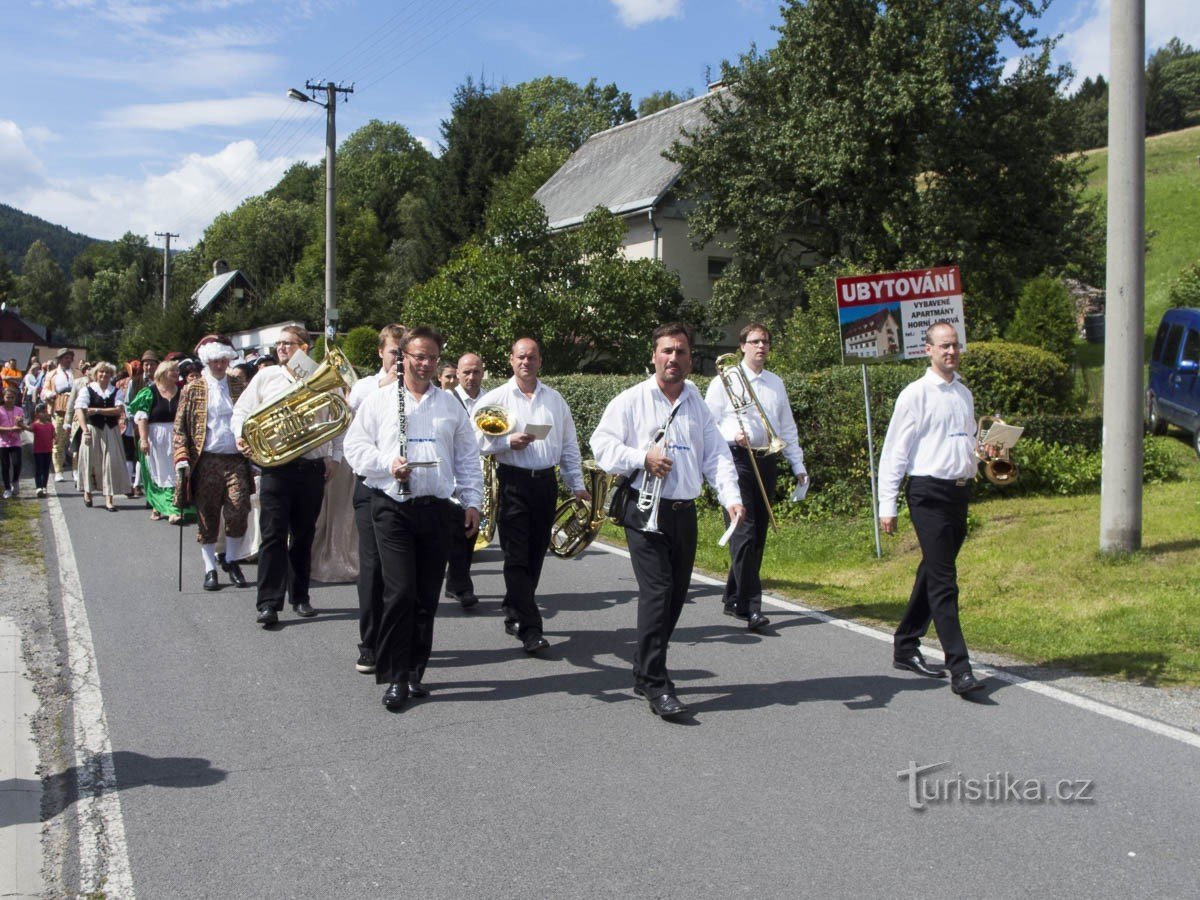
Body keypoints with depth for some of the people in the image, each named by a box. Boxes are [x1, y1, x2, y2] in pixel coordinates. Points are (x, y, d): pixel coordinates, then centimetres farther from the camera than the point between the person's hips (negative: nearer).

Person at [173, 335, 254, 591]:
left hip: (236, 460, 1)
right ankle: (210, 568, 15)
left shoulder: (239, 386, 11)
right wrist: (182, 458, -9)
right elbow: (180, 428, 3)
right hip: (206, 461, -1)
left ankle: (232, 561, 15)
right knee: (207, 519, 4)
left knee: (238, 513, -6)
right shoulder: (192, 389, 6)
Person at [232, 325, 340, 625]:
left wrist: (334, 456, 4)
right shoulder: (265, 377, 7)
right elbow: (241, 411, 13)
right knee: (273, 535, -6)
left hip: (313, 468, 1)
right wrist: (241, 436, -5)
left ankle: (300, 597, 21)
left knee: (303, 536, 10)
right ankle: (269, 603, -5)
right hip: (276, 467, -1)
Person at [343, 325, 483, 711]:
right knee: (400, 593, -10)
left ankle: (414, 672, 19)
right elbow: (355, 446, 3)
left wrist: (472, 501, 8)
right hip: (392, 507, -3)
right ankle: (395, 677, 0)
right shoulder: (378, 400, 6)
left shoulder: (450, 404, 14)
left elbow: (467, 456, 15)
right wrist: (387, 464, -14)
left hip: (436, 507, 3)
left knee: (427, 597, 7)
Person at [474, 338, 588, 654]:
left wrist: (577, 485, 10)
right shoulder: (495, 398, 2)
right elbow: (477, 441, -2)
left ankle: (514, 613, 26)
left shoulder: (555, 399, 13)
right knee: (517, 557, -7)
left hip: (546, 482, 4)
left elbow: (569, 444, 15)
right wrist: (509, 442, -16)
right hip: (513, 482, -4)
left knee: (535, 555, 9)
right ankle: (530, 628, -7)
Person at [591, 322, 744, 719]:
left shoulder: (699, 406, 15)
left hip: (684, 512, 6)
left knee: (676, 595, 10)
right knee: (657, 592, -13)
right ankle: (656, 685, -8)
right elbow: (601, 443, -5)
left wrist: (731, 498, -7)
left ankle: (645, 670, 26)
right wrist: (643, 457, -17)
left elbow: (716, 455, 8)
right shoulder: (632, 400, 1)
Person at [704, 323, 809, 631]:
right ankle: (751, 608, -15)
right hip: (736, 460, -6)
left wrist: (799, 467, 13)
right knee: (744, 534, -14)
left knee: (757, 536, 9)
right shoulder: (724, 381, 1)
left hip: (766, 462, 6)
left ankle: (733, 598, 21)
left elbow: (787, 428, 19)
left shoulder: (776, 383, 16)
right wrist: (733, 436, -17)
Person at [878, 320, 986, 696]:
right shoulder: (915, 395, -6)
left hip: (960, 492, 7)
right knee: (943, 581, -10)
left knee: (933, 575, 14)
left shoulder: (964, 394, 15)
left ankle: (905, 647, 27)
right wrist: (887, 505, -11)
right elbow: (894, 451, -7)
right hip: (929, 492, -7)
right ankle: (959, 668, -10)